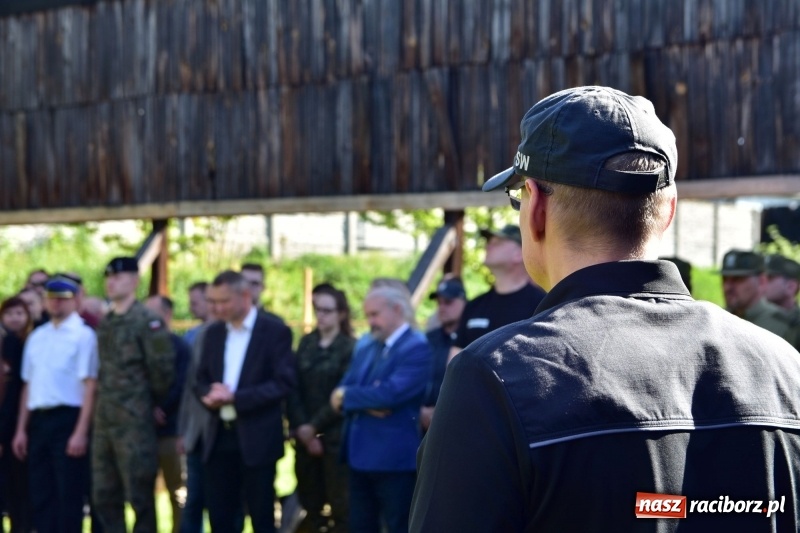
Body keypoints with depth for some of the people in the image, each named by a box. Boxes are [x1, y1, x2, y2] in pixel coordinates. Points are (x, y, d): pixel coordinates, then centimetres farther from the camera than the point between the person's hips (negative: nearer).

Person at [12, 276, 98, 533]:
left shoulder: (83, 335, -5)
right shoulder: (37, 337, 15)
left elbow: (89, 385, -10)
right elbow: (28, 385, 17)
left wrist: (81, 431, -16)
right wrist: (21, 429, 13)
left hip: (68, 419, -6)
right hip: (39, 420, 6)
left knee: (69, 495, -3)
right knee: (41, 495, 9)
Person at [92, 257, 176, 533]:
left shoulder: (148, 321, -10)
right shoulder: (104, 323, 13)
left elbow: (163, 369, -11)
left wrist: (150, 402, 1)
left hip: (135, 424, -8)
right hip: (104, 420, 8)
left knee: (140, 498, -2)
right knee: (104, 498, 11)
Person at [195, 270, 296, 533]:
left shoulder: (276, 331, -6)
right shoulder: (213, 332, 12)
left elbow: (284, 383, -13)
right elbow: (201, 379, 14)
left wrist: (235, 397, -20)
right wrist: (209, 395, -10)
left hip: (257, 439, -5)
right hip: (219, 437, 5)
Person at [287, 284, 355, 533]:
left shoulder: (350, 348, -6)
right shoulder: (306, 343, 10)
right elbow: (294, 388, 5)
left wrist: (314, 426, -12)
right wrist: (300, 427, -7)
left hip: (336, 437, -5)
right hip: (305, 436, 5)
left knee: (340, 507, 0)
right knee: (310, 506, 10)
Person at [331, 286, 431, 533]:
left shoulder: (417, 348, -10)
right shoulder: (364, 350, 16)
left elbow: (392, 393, -22)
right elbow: (340, 394, 8)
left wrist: (346, 396, -7)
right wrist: (366, 404, -14)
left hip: (394, 458, -8)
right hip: (361, 455, 8)